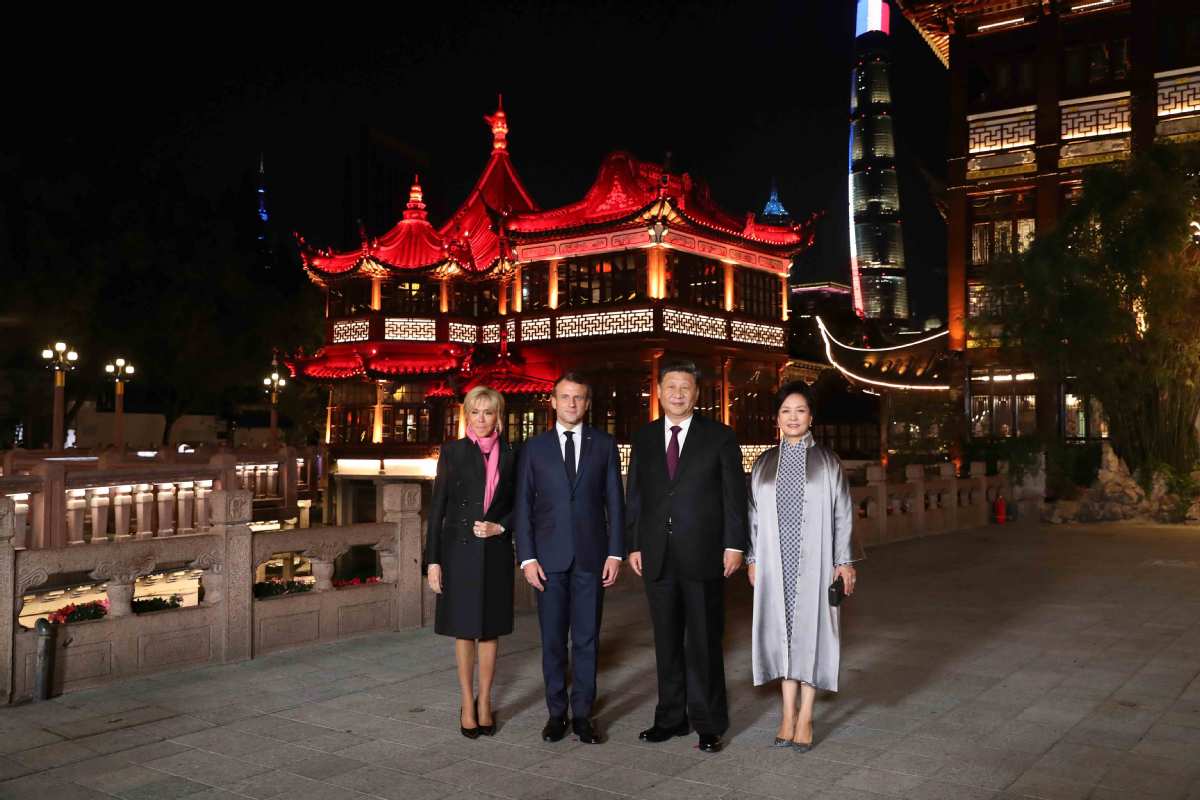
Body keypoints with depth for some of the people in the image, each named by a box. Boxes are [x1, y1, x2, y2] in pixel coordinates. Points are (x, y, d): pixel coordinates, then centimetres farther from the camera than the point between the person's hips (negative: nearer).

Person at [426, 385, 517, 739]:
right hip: (460, 550, -1)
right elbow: (437, 507, -2)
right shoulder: (453, 452, -1)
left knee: (490, 629, 8)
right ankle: (467, 705, 18)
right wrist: (433, 560, -6)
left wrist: (499, 527, -10)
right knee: (464, 630, 6)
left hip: (496, 551, 1)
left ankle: (484, 703, 20)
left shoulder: (510, 455, 4)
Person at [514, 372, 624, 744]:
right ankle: (556, 712, 17)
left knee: (586, 639, 5)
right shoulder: (534, 448, 5)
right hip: (549, 557, 0)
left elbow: (615, 502, 5)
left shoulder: (604, 445, 6)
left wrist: (615, 553, -2)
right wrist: (527, 557, -4)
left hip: (591, 556, 0)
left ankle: (582, 714, 14)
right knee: (552, 639, 6)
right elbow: (523, 506, 4)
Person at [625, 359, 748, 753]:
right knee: (667, 642, 11)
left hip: (703, 555, -3)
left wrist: (734, 545, -7)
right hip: (658, 557, 3)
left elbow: (734, 494, -2)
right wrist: (633, 545, 6)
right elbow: (634, 496, 11)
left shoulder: (720, 436, 0)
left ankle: (708, 724, 12)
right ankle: (671, 717, 23)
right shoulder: (643, 439, 9)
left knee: (704, 643, 2)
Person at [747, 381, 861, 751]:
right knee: (782, 632, 6)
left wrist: (844, 561, -4)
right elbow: (754, 515, 9)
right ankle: (788, 712, 17)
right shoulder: (764, 463, 7)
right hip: (775, 563, 2)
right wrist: (752, 559, 6)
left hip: (813, 562, -2)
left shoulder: (827, 461, 1)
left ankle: (805, 716, 12)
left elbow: (842, 514, 0)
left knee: (810, 630, 1)